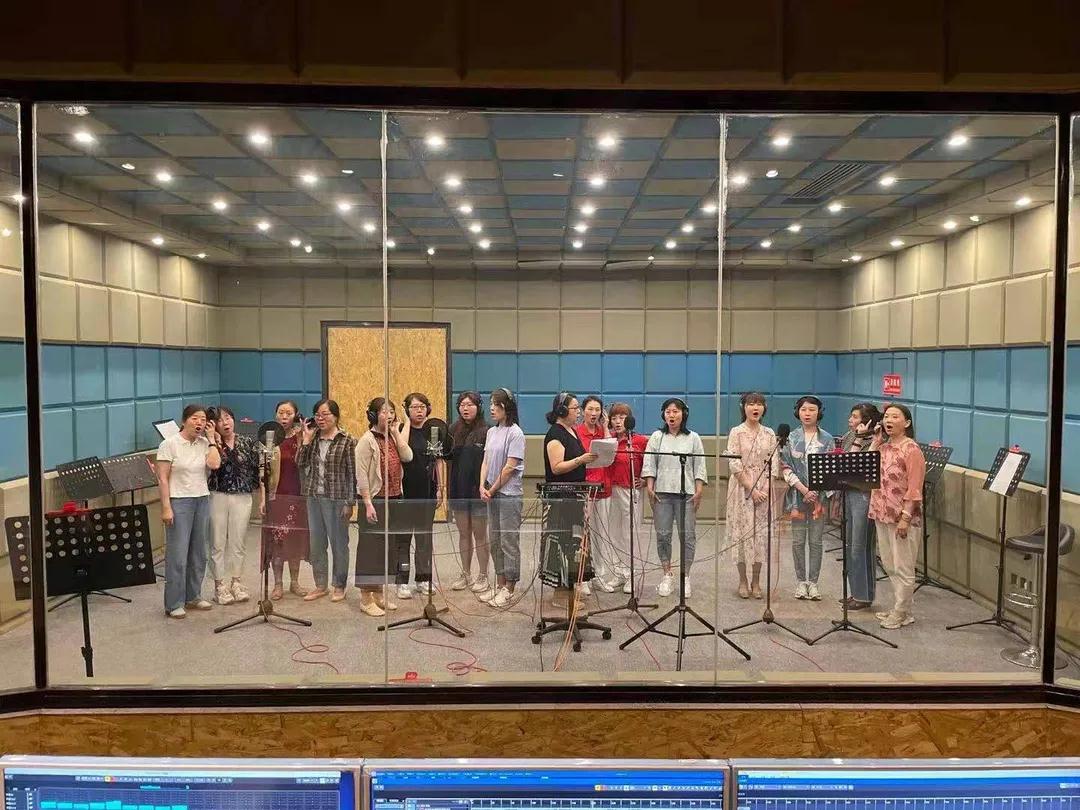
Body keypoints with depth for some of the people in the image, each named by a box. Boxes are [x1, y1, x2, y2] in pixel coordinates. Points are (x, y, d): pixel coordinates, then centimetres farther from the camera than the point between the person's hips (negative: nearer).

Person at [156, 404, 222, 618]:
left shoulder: (204, 443, 7)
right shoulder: (169, 444, -6)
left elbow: (215, 464, -11)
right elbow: (162, 479, -8)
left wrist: (211, 439, -3)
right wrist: (166, 507, -15)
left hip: (202, 501, 5)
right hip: (179, 502, -5)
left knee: (199, 552, 9)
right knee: (178, 554, -4)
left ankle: (193, 596, 23)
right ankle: (174, 604, 5)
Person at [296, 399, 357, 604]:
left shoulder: (347, 441, -7)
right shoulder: (313, 438, 8)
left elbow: (352, 473, -8)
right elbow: (300, 463, 2)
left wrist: (349, 502, -10)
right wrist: (306, 441, -6)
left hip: (336, 499, -5)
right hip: (314, 498, 6)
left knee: (339, 543, 4)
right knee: (316, 543, 12)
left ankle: (339, 586, 17)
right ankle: (320, 585, 24)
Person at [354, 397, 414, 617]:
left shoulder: (393, 437, 11)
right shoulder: (367, 440, -10)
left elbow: (407, 456, -4)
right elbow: (361, 475, -14)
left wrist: (396, 432, -4)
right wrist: (368, 504, -19)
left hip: (394, 500, 7)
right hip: (375, 501, -7)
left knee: (388, 547, 13)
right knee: (371, 547, -1)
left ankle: (379, 594, 25)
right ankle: (366, 599, 8)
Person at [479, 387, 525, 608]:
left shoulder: (515, 433, -11)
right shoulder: (491, 432, 11)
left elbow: (510, 467, -14)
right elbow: (486, 461, 10)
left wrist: (493, 490, -9)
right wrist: (482, 486, -4)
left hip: (509, 494, -8)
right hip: (491, 494, 8)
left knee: (509, 541, -1)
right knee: (494, 540, 13)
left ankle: (509, 590, 7)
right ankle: (499, 585, 24)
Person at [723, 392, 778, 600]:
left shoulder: (769, 434, 8)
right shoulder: (736, 432, -2)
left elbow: (774, 464, 4)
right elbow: (735, 464, -9)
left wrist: (766, 488, -9)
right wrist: (752, 489, -15)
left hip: (764, 490, 3)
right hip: (742, 488, -3)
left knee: (761, 532, 4)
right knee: (742, 531, -1)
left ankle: (756, 581, 14)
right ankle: (743, 581, 10)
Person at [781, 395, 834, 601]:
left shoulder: (826, 439, 4)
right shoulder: (791, 437, 2)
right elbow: (786, 468, -2)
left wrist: (817, 493, -11)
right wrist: (803, 489, -13)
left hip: (819, 495, 0)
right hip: (797, 494, 0)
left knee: (815, 541, 4)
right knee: (798, 541, 4)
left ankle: (813, 582, 13)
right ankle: (800, 581, 15)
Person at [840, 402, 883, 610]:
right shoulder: (849, 436, 11)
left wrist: (859, 438, -20)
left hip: (863, 496, -8)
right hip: (847, 493, 8)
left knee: (861, 547, -2)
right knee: (850, 545, 14)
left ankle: (864, 596, 9)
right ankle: (856, 592, 25)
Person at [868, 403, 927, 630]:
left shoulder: (911, 449, -12)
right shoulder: (883, 447, 12)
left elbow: (914, 488, -15)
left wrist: (905, 518, -19)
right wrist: (875, 441, 3)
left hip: (901, 517, -8)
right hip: (882, 514, 8)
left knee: (902, 568, 2)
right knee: (890, 566, 16)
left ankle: (901, 614, 12)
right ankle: (899, 608, 28)